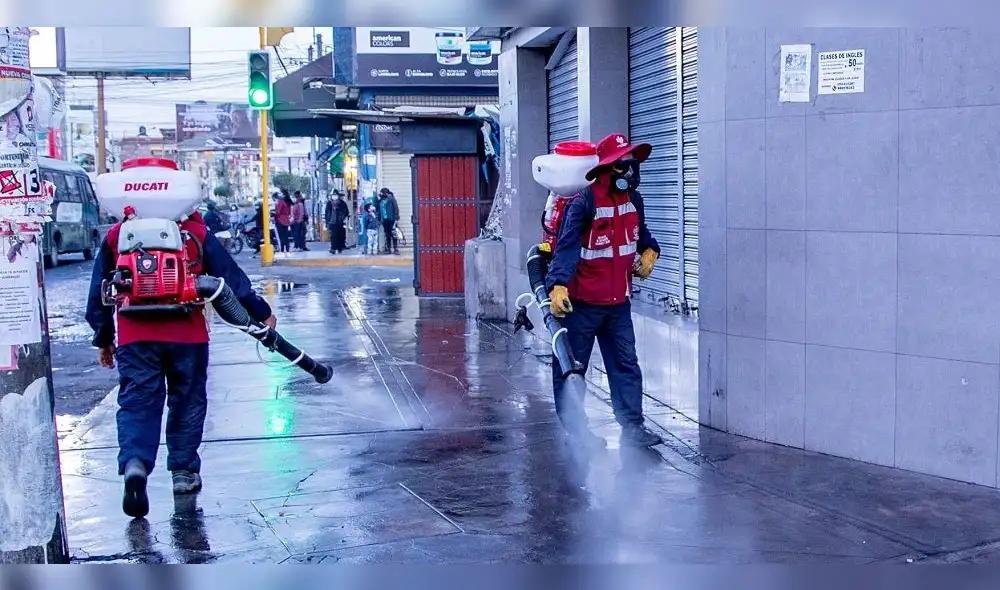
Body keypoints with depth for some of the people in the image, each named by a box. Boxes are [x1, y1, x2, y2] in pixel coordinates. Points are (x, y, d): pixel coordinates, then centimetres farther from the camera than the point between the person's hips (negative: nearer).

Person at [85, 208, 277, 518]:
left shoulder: (116, 235, 12)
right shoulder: (197, 233, 6)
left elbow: (98, 293, 16)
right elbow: (231, 277, 8)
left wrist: (103, 339, 24)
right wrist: (261, 313, 19)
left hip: (135, 338, 1)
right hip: (187, 335, -1)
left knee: (137, 402, 3)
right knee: (188, 402, 13)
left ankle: (134, 463, -20)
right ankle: (184, 471, 19)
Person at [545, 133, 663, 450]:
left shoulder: (633, 200, 5)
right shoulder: (582, 203, -19)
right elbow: (566, 247, -28)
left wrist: (649, 252, 9)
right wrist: (557, 287, -40)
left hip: (618, 302, 6)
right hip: (582, 304, -6)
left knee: (626, 364, 9)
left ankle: (632, 426, 17)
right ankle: (574, 429, 18)